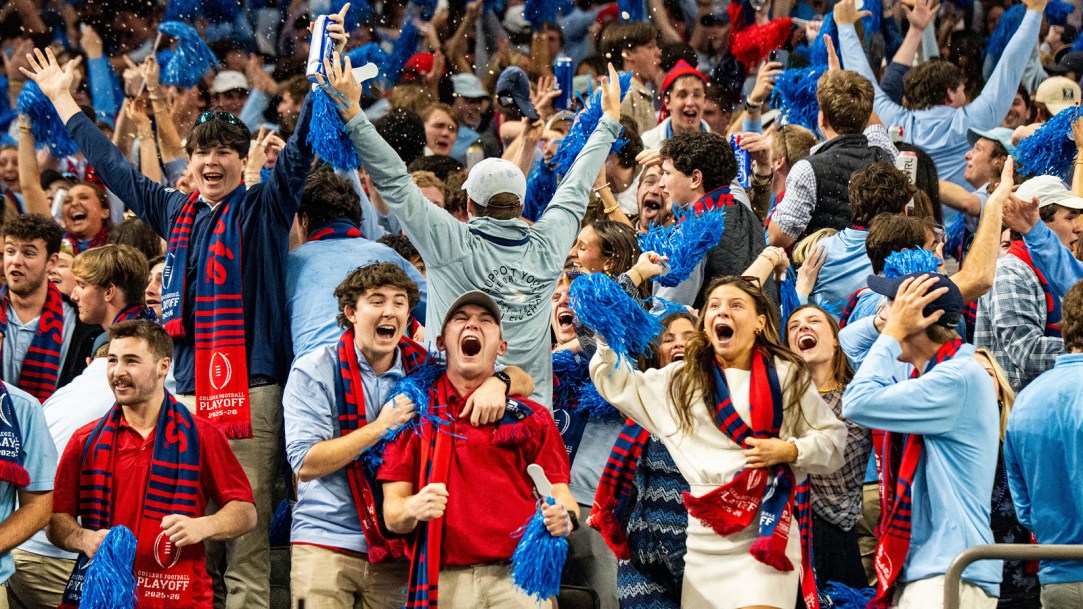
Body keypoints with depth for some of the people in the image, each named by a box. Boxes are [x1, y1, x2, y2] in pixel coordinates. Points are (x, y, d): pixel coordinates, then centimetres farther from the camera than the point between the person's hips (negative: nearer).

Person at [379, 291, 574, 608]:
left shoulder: (531, 418, 13)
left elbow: (560, 495, 7)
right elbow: (391, 514, 5)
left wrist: (564, 518, -17)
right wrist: (411, 510, -19)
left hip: (518, 579, 0)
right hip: (443, 581, 0)